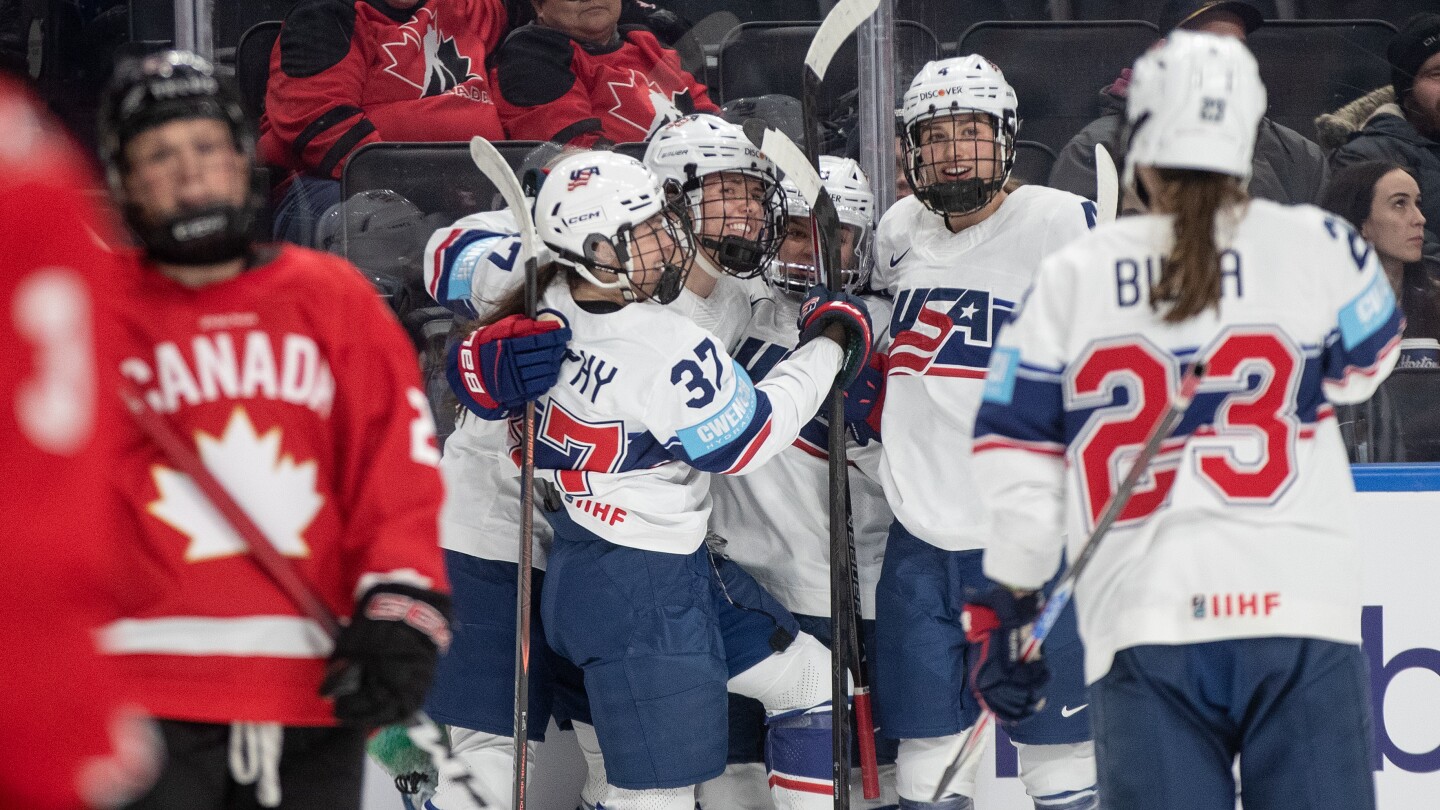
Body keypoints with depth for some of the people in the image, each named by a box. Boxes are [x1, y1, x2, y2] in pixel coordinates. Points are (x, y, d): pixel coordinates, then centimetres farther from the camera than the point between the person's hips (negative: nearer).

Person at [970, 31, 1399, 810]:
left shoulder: (1070, 277, 4)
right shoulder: (1317, 248, 1)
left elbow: (1018, 454, 7)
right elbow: (1362, 366, 22)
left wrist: (1009, 608, 16)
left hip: (1143, 621, 1)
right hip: (1300, 608, -1)